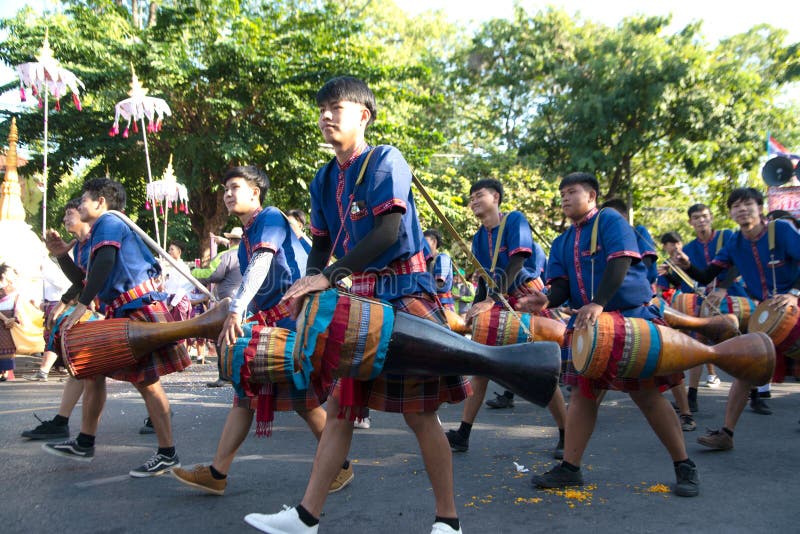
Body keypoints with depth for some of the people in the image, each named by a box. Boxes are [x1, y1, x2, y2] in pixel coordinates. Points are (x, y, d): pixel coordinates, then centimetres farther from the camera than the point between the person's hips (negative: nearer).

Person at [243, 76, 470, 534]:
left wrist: (328, 276, -24)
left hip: (405, 293, -7)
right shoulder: (325, 179, 13)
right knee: (340, 405, 8)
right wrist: (308, 285, -4)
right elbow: (322, 244, 16)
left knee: (420, 412, -1)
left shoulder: (385, 160, -8)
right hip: (361, 295, 7)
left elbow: (389, 230, -20)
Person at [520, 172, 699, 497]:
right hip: (587, 324, 6)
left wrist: (598, 304, -32)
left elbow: (620, 263, -19)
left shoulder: (611, 222, -4)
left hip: (631, 316, -6)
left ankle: (684, 467, 11)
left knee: (647, 394, -4)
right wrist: (547, 300, -18)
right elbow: (562, 284, 6)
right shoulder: (562, 243, 15)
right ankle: (570, 468, 11)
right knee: (582, 393, 5)